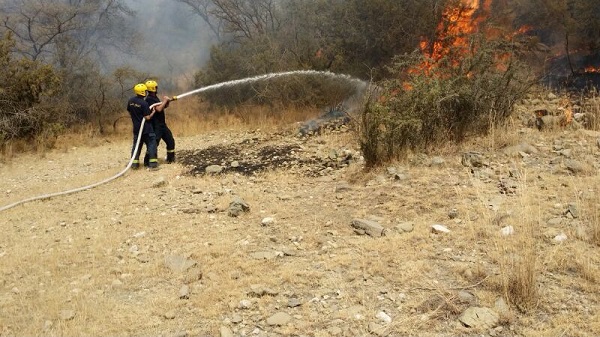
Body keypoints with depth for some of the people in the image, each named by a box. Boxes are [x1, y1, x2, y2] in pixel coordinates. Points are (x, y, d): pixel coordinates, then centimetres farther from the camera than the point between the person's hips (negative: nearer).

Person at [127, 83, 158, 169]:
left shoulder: (130, 101, 2)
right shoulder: (144, 103, -18)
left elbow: (129, 112, 15)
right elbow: (148, 117, -17)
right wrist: (153, 112, -2)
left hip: (136, 128, 6)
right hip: (146, 129, -6)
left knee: (136, 145, 13)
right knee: (151, 144, 2)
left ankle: (134, 163, 11)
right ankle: (152, 162, -2)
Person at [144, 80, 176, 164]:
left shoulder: (155, 98, 13)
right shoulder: (149, 99, -17)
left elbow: (162, 107, 22)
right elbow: (158, 109, -28)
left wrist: (168, 101, 3)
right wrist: (165, 100, -17)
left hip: (162, 124, 10)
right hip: (156, 126, -10)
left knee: (170, 141, 14)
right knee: (154, 143, -8)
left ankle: (171, 159, 24)